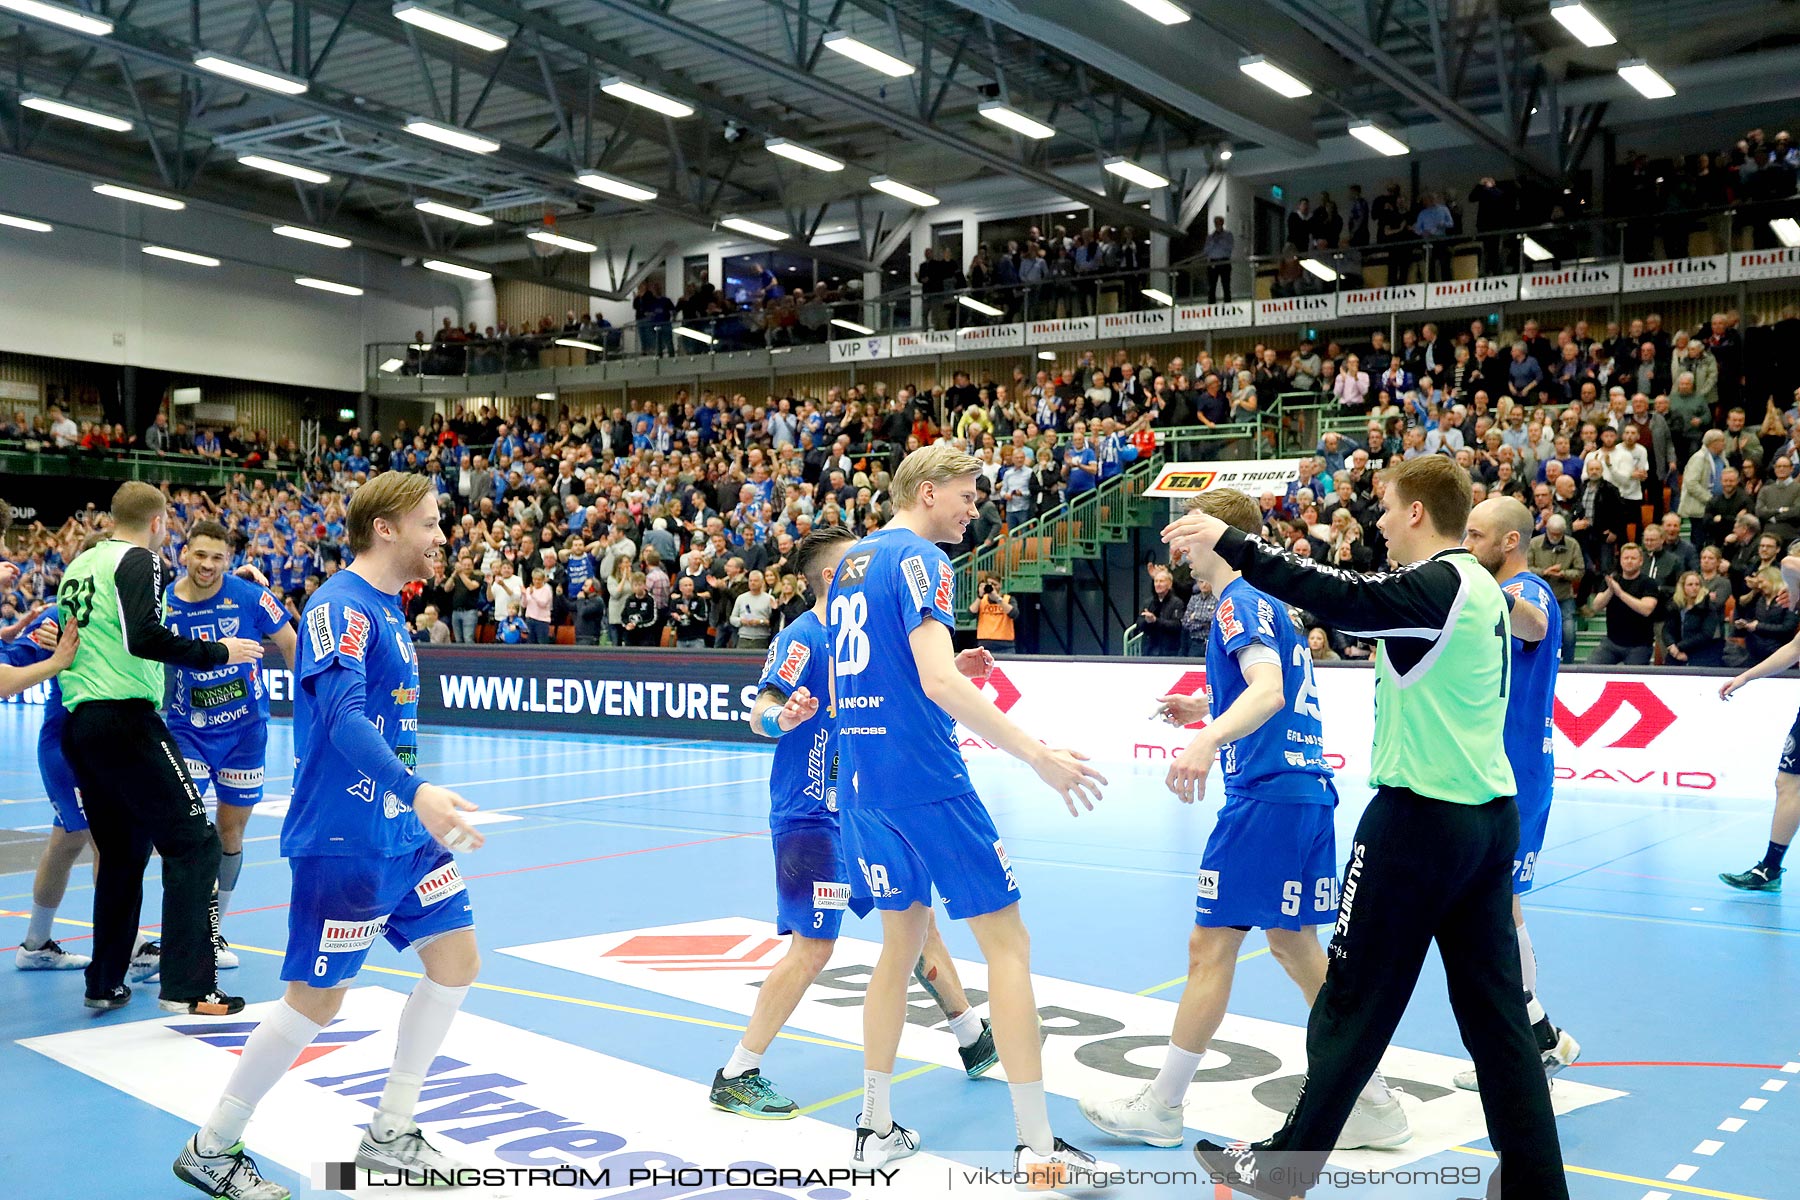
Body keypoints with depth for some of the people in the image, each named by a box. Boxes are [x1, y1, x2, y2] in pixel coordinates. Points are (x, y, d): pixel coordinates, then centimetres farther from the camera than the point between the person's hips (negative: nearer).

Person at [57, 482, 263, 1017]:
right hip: (124, 717, -9)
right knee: (192, 843, -6)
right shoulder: (139, 560, -6)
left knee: (121, 853, 18)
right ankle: (188, 986, -12)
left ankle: (105, 983, 22)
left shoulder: (79, 565, 18)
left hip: (77, 725, 9)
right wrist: (218, 652, -11)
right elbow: (144, 638, -19)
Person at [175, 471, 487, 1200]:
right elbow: (341, 715, -30)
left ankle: (390, 1136, 22)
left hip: (403, 831, 9)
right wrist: (417, 792, -43)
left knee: (456, 960, 9)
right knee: (315, 1000, -2)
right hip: (343, 839, -9)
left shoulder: (388, 609, 12)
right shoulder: (341, 605, -16)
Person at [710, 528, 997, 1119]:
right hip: (812, 815, -8)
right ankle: (736, 1077, 1)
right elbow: (760, 711, -20)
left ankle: (977, 1044, 29)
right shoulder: (802, 636, -13)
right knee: (812, 947, -12)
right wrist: (781, 717, -43)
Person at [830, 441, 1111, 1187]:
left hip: (863, 783, 8)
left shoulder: (850, 563, 15)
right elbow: (939, 682, -22)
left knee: (902, 940, 18)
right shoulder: (919, 559, -11)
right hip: (927, 782, -8)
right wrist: (1037, 755, -24)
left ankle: (876, 1126, 22)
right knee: (1007, 942, -2)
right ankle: (1036, 1150, 0)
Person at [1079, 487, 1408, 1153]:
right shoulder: (1274, 603, 20)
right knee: (1294, 943, 14)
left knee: (1210, 946, -2)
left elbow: (1269, 690, -26)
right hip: (1307, 791, 10)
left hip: (1265, 794, -10)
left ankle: (1160, 1106, 8)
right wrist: (1207, 709, 34)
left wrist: (1209, 740, -42)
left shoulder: (1241, 601, -9)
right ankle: (1372, 1102, 17)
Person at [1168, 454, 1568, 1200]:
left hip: (1421, 818, -8)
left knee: (1353, 1002, 3)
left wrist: (1230, 544, -23)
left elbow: (1341, 600, -26)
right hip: (1490, 816, 8)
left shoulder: (1439, 585, -14)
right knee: (1496, 1010, 11)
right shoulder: (1480, 589, 13)